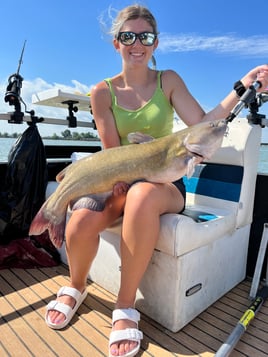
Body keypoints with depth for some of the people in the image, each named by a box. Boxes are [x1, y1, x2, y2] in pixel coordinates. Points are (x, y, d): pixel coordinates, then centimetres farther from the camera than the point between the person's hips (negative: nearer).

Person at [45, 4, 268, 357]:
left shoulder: (168, 80, 7)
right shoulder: (103, 92, 5)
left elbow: (202, 123, -3)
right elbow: (112, 151, -3)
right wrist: (120, 182, -19)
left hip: (164, 182, 0)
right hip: (118, 182, 1)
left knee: (142, 196, -39)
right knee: (81, 221, -29)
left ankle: (126, 305, -16)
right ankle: (76, 286, 9)